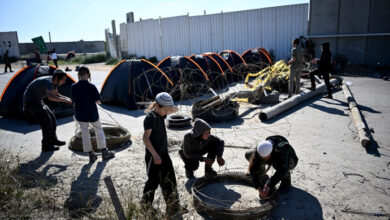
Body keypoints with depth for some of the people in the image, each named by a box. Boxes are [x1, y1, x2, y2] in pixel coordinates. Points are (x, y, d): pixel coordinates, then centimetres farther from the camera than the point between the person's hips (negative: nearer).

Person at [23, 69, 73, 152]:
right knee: (46, 122, -10)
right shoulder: (48, 82, -30)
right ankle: (46, 146, 1)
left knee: (51, 118, 13)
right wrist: (65, 100, -42)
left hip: (37, 101, 10)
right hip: (31, 102, -10)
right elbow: (50, 97, -48)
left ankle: (53, 140, 28)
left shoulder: (54, 82, 0)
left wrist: (67, 98, -4)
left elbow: (56, 95, 13)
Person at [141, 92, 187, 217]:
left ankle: (173, 208, 16)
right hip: (153, 155, -8)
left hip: (163, 153, 8)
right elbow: (146, 138, -27)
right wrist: (155, 155, -29)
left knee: (169, 179, 7)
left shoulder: (161, 114, 4)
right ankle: (145, 206, 29)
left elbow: (175, 110, 22)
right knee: (153, 181, 5)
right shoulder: (150, 118, -20)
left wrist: (169, 106, 0)